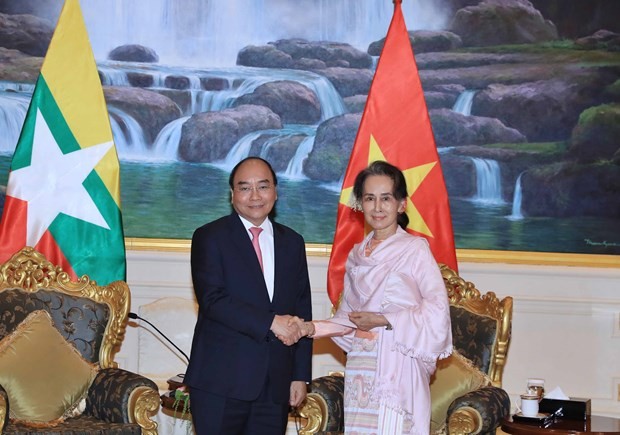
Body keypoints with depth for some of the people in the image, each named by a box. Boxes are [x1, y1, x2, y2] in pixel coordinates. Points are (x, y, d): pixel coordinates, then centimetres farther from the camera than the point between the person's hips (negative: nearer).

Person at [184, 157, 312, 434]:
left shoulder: (292, 242, 14)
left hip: (275, 385, 4)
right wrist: (271, 323, -19)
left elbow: (302, 312, 13)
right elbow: (212, 299, -13)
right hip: (221, 381, -4)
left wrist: (300, 375, 7)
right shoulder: (210, 237, 0)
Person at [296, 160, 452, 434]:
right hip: (360, 367, 5)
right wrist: (313, 328, 1)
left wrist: (383, 321, -12)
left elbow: (437, 309, -11)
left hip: (397, 365, -5)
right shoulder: (357, 255, 14)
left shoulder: (415, 249, -4)